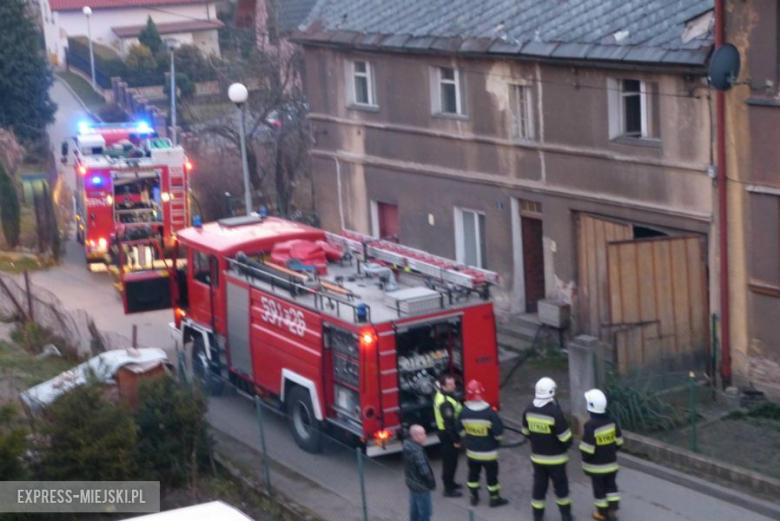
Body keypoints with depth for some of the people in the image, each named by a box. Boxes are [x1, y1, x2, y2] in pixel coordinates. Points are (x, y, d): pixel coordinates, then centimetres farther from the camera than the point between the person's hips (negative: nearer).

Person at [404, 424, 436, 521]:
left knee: (414, 509, 23)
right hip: (421, 485, -9)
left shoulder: (407, 444, -3)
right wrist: (431, 482, -11)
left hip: (412, 482, 9)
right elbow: (424, 471, -28)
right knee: (424, 512, 4)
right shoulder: (416, 451, -32)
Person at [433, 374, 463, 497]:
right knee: (450, 460, 1)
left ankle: (450, 482, 39)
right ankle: (449, 489, 12)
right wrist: (455, 440, -21)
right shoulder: (445, 403, -31)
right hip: (448, 434, -10)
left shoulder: (441, 394, 3)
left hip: (446, 432, 10)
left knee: (451, 459, 24)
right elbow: (449, 423, -28)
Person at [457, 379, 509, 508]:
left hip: (472, 451, 3)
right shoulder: (490, 412, -24)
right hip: (489, 452, -3)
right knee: (491, 475, 13)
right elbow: (499, 433, -19)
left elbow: (461, 431, 0)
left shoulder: (464, 412, -13)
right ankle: (495, 499, 25)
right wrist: (497, 439, 3)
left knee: (473, 474, 21)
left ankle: (474, 497, 32)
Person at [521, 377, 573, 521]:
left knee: (539, 485, 15)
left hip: (537, 457, 4)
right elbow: (565, 438, -20)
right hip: (555, 458, -4)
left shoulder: (529, 410, -6)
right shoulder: (555, 412, -25)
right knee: (560, 486, 13)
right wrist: (567, 444, 2)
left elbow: (526, 432, 8)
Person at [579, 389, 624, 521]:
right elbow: (619, 442, 3)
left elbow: (587, 449, -21)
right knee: (611, 486, 20)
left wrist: (585, 462, -6)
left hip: (596, 466, -5)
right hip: (611, 463, 5)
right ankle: (613, 510, 20)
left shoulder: (590, 425, -26)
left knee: (599, 489, 12)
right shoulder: (612, 421, -8)